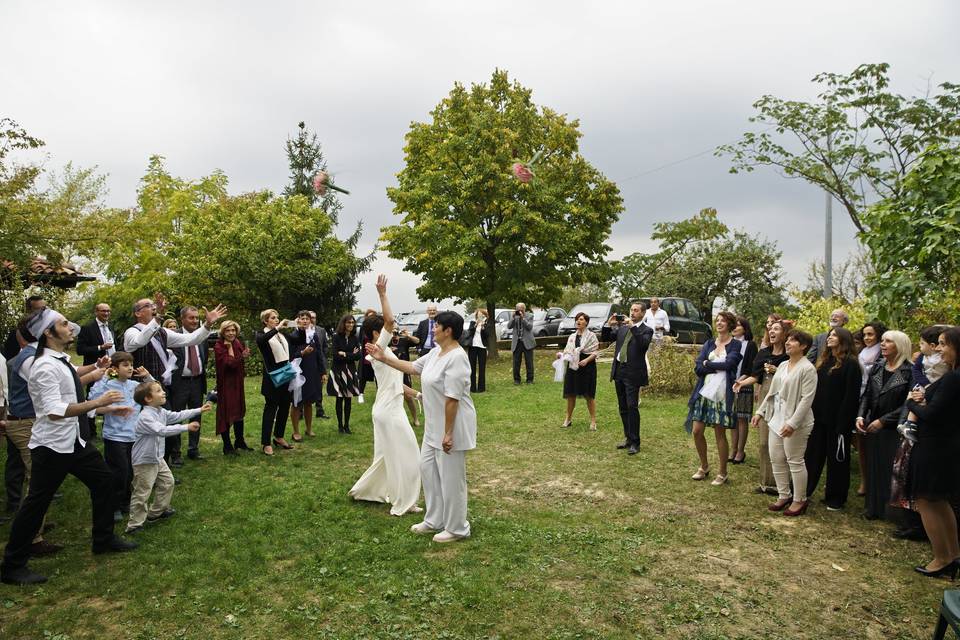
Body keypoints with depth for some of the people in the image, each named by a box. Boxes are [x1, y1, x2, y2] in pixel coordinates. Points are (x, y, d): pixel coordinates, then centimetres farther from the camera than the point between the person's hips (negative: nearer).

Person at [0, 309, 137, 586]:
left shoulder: (60, 359, 6)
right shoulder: (46, 366, -24)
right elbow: (55, 411, -32)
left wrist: (93, 368, 28)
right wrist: (98, 402, -31)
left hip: (74, 440, 10)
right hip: (51, 446, -10)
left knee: (103, 480, 17)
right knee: (36, 503, 1)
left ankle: (104, 539, 32)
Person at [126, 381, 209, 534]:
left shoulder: (161, 412, 3)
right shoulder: (145, 416, -27)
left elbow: (177, 415, 13)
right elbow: (162, 430, -37)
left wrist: (199, 410, 11)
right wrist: (186, 427, -38)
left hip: (157, 458, 10)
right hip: (144, 461, -9)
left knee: (167, 482, 20)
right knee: (142, 493, -2)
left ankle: (157, 512, 36)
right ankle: (134, 525, 10)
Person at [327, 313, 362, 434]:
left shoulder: (354, 338, 4)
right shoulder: (337, 337, -6)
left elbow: (359, 355, -3)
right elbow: (334, 354, -14)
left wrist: (345, 355, -12)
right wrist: (352, 355, -11)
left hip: (350, 371, 3)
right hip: (338, 371, -3)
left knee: (348, 399, 4)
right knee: (339, 399, 4)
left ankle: (347, 425, 13)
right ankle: (340, 425, 14)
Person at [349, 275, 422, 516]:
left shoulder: (382, 352, 13)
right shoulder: (379, 349, -14)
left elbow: (395, 383, 18)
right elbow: (390, 320, -30)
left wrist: (417, 394, 20)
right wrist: (382, 294, -24)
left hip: (389, 409, 10)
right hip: (389, 411, -10)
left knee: (387, 455, 20)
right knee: (404, 456, 0)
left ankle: (362, 489, 32)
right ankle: (402, 503, 10)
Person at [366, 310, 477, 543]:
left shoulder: (456, 358, -25)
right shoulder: (436, 352, 6)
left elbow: (452, 399, -26)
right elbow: (413, 367, 19)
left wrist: (448, 433, -25)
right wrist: (384, 358, 17)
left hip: (451, 426, -10)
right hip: (434, 426, 10)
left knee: (451, 476, 2)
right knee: (428, 468, 18)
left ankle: (457, 528, 19)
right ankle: (435, 520, 33)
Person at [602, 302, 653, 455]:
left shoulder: (646, 330, -3)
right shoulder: (622, 328, 12)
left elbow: (644, 343, -22)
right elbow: (606, 338, 10)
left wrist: (633, 326, -26)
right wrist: (609, 325, -6)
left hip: (633, 374, -6)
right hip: (619, 372, 6)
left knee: (632, 407, -9)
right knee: (623, 408, 13)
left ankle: (635, 442, -1)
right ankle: (628, 438, 25)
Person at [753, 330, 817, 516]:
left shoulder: (807, 368, -14)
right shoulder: (782, 365, 12)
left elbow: (807, 399, -20)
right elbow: (772, 392, 17)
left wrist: (793, 423, -25)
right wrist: (760, 412, 13)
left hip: (795, 422, -8)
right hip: (777, 418, 8)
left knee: (795, 461, 2)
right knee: (776, 459, 12)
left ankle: (799, 500, 17)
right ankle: (784, 495, 26)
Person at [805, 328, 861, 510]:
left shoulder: (850, 364, -10)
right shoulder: (823, 361, 12)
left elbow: (851, 396, -15)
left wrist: (843, 423, -18)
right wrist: (812, 413, 5)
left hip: (837, 419, -6)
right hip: (819, 418, 6)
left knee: (837, 458, 7)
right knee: (812, 455, 11)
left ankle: (835, 499, 19)